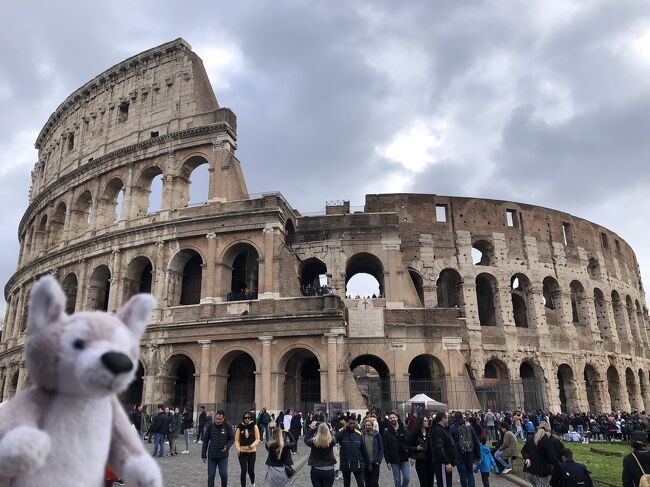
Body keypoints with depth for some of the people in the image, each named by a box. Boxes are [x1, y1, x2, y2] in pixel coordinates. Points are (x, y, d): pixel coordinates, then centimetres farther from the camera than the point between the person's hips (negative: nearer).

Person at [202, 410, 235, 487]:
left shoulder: (227, 427, -6)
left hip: (223, 456, -1)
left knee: (224, 475, -1)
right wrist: (203, 454, 3)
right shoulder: (210, 427, -5)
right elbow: (205, 441, 2)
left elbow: (232, 438, 2)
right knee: (211, 476, 5)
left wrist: (227, 446, -17)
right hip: (211, 456, 1)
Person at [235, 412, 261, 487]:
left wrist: (253, 445, -21)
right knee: (243, 471, -1)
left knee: (251, 470, 7)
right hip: (242, 452, 0)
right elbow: (237, 439, -1)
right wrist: (238, 448, -16)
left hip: (252, 451, 0)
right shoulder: (240, 427, -2)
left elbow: (257, 439, -3)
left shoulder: (254, 426, -3)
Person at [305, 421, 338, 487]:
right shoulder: (331, 441, -14)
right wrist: (326, 428, 9)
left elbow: (306, 440, 7)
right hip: (329, 471, 0)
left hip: (316, 470, 0)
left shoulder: (314, 441, -15)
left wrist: (311, 429, 11)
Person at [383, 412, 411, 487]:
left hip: (404, 459, 1)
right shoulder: (386, 432, -2)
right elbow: (385, 448, -3)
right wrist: (388, 461, -8)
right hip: (394, 460, -1)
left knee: (407, 477, -4)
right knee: (397, 480, 5)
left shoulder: (404, 430, 2)